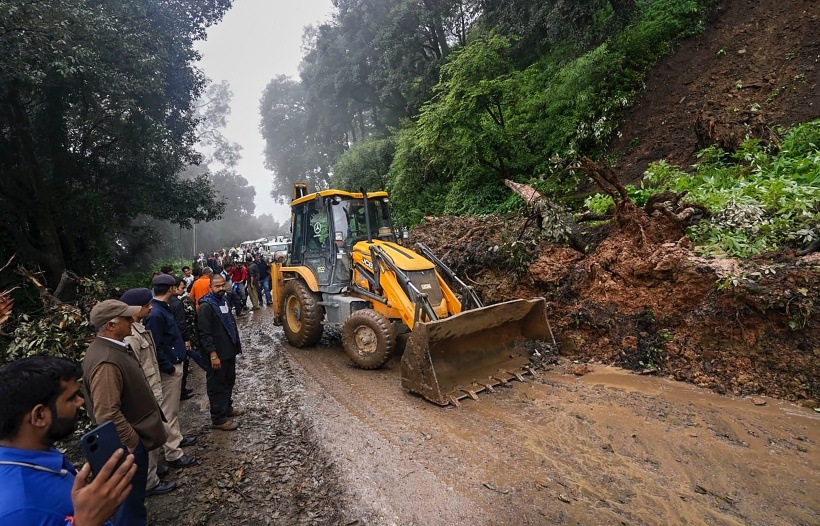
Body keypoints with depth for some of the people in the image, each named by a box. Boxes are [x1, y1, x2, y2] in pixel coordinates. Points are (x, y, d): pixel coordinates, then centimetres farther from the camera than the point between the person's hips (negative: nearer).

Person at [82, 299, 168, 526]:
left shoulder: (115, 346, 1)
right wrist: (132, 442, -22)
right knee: (131, 494, 10)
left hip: (133, 435, 10)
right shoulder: (106, 362, -31)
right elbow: (107, 414, -32)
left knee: (133, 493, 28)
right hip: (128, 442, -10)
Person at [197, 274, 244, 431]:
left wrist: (236, 344, 18)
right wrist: (213, 354, -24)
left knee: (229, 381, 22)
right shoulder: (205, 306, -19)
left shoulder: (224, 300, 9)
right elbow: (204, 334, -22)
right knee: (217, 386, 3)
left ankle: (227, 408, 39)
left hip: (229, 351, 9)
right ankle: (219, 419, 15)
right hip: (217, 355, -9)